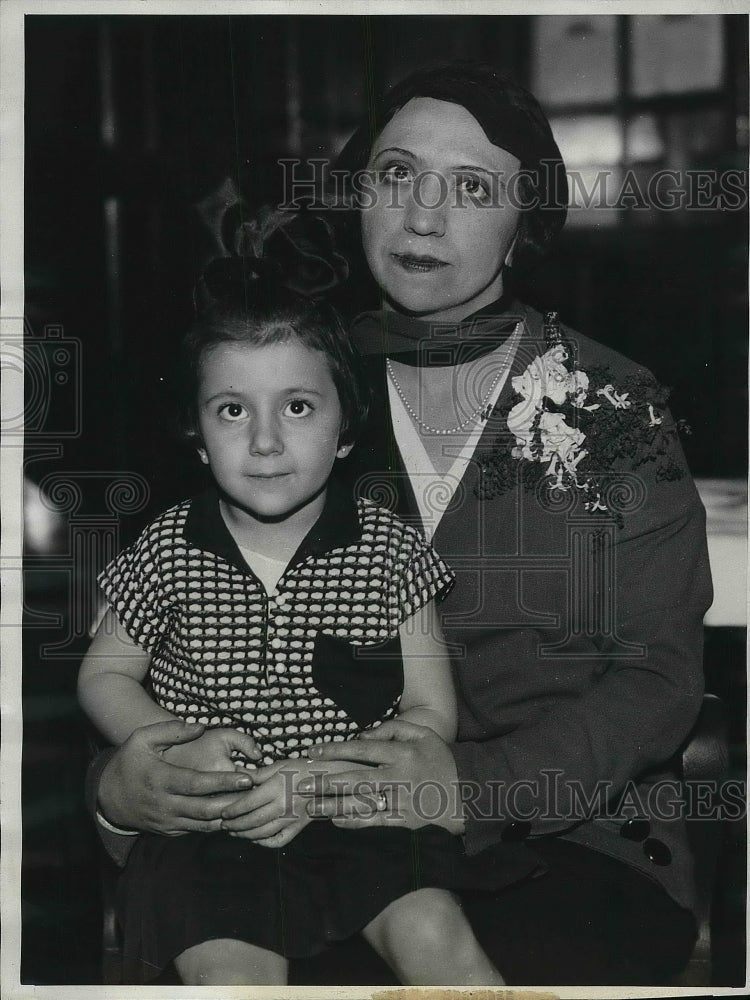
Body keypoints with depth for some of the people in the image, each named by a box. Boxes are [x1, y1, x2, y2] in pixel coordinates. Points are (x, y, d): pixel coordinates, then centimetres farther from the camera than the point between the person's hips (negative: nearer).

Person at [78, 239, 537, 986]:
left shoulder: (387, 550, -3)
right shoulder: (169, 552, -2)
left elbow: (432, 713, -1)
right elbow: (103, 677, 11)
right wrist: (177, 748, -9)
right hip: (211, 830, 0)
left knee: (436, 937, -21)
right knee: (232, 973, -24)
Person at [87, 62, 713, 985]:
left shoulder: (612, 411, 1)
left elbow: (658, 677, -4)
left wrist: (475, 784, -22)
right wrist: (116, 779, -17)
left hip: (568, 842, -1)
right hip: (332, 842, 2)